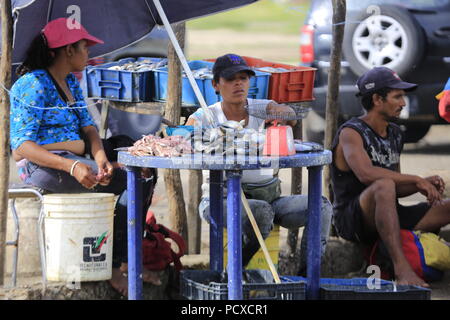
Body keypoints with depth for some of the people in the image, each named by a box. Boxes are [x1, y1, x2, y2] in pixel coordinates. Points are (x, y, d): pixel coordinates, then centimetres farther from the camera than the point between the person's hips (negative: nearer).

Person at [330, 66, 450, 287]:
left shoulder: (395, 134, 15)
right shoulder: (351, 133, -10)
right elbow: (366, 174, -29)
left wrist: (425, 184, -2)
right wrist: (416, 180, -24)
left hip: (386, 218, 8)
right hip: (352, 221, -8)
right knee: (384, 185, -38)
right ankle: (402, 268, -45)